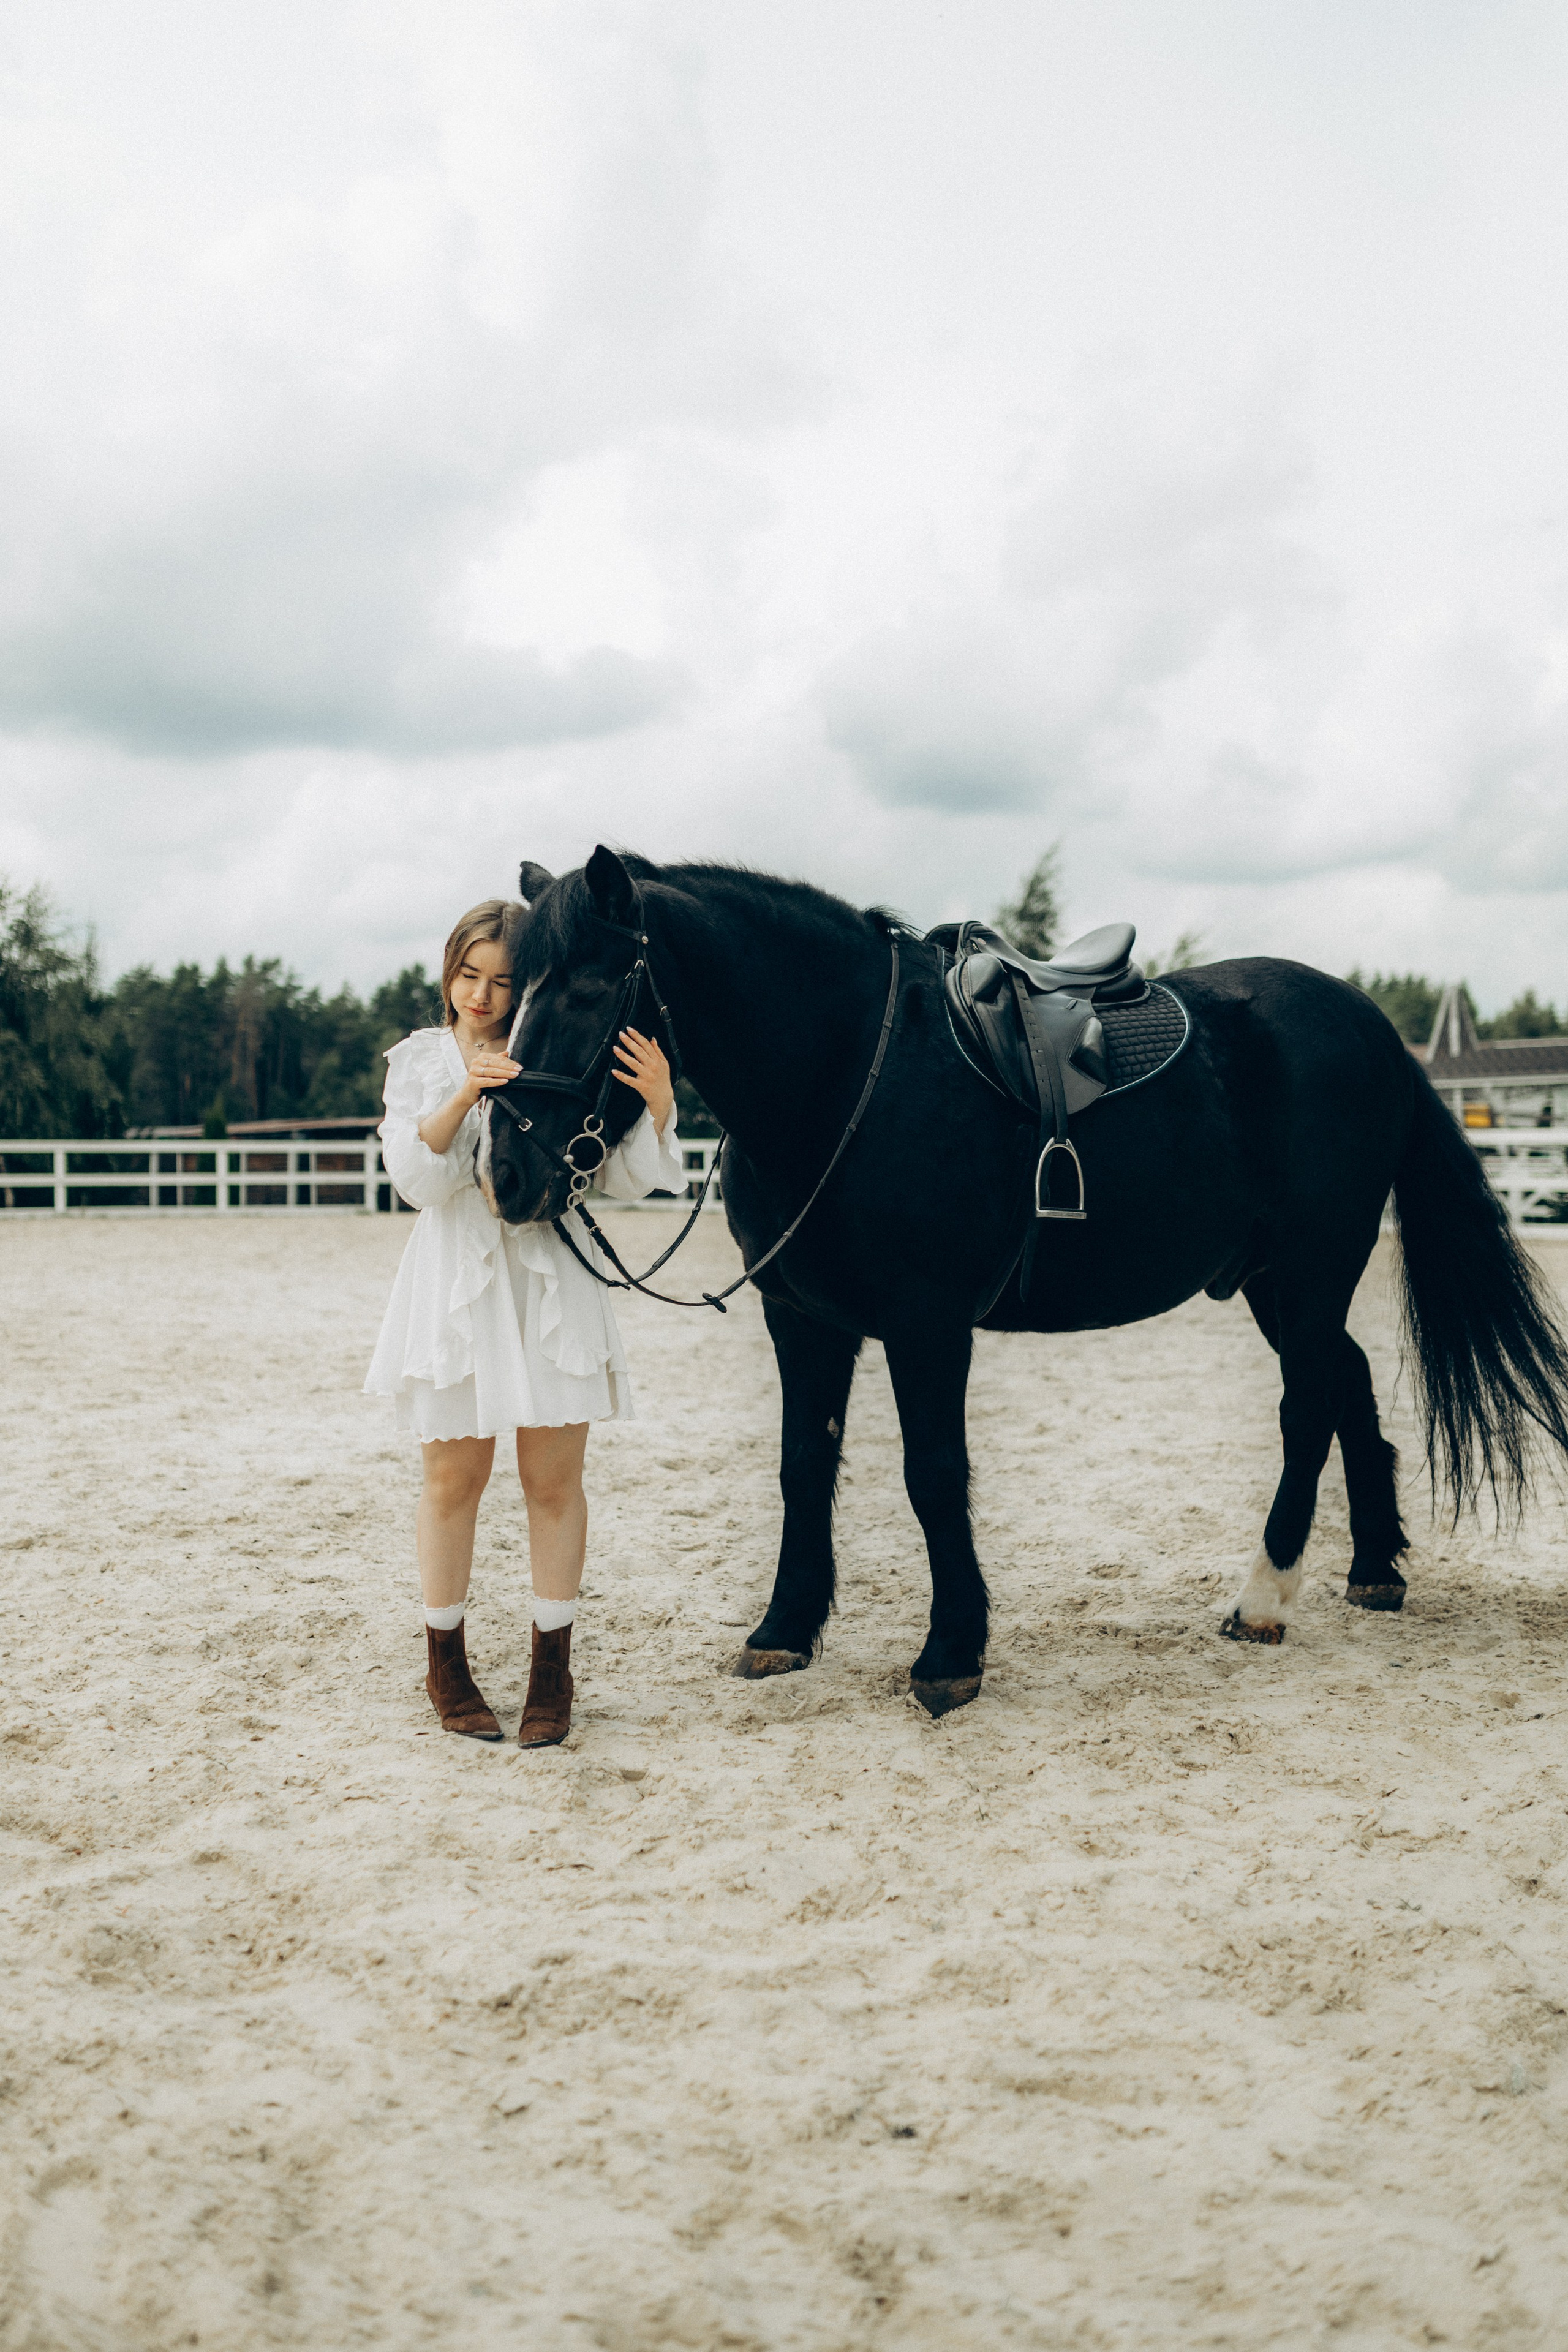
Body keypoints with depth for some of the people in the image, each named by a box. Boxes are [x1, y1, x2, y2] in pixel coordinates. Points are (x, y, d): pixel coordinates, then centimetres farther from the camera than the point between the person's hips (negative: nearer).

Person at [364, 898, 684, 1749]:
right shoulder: (421, 1060, 5)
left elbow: (622, 1181, 0)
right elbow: (416, 1178, -8)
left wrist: (657, 1103, -17)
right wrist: (464, 1094, -22)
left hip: (551, 1285, 0)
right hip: (456, 1282, 0)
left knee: (554, 1481, 4)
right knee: (454, 1480, 7)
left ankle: (553, 1669, 16)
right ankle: (445, 1663, 22)